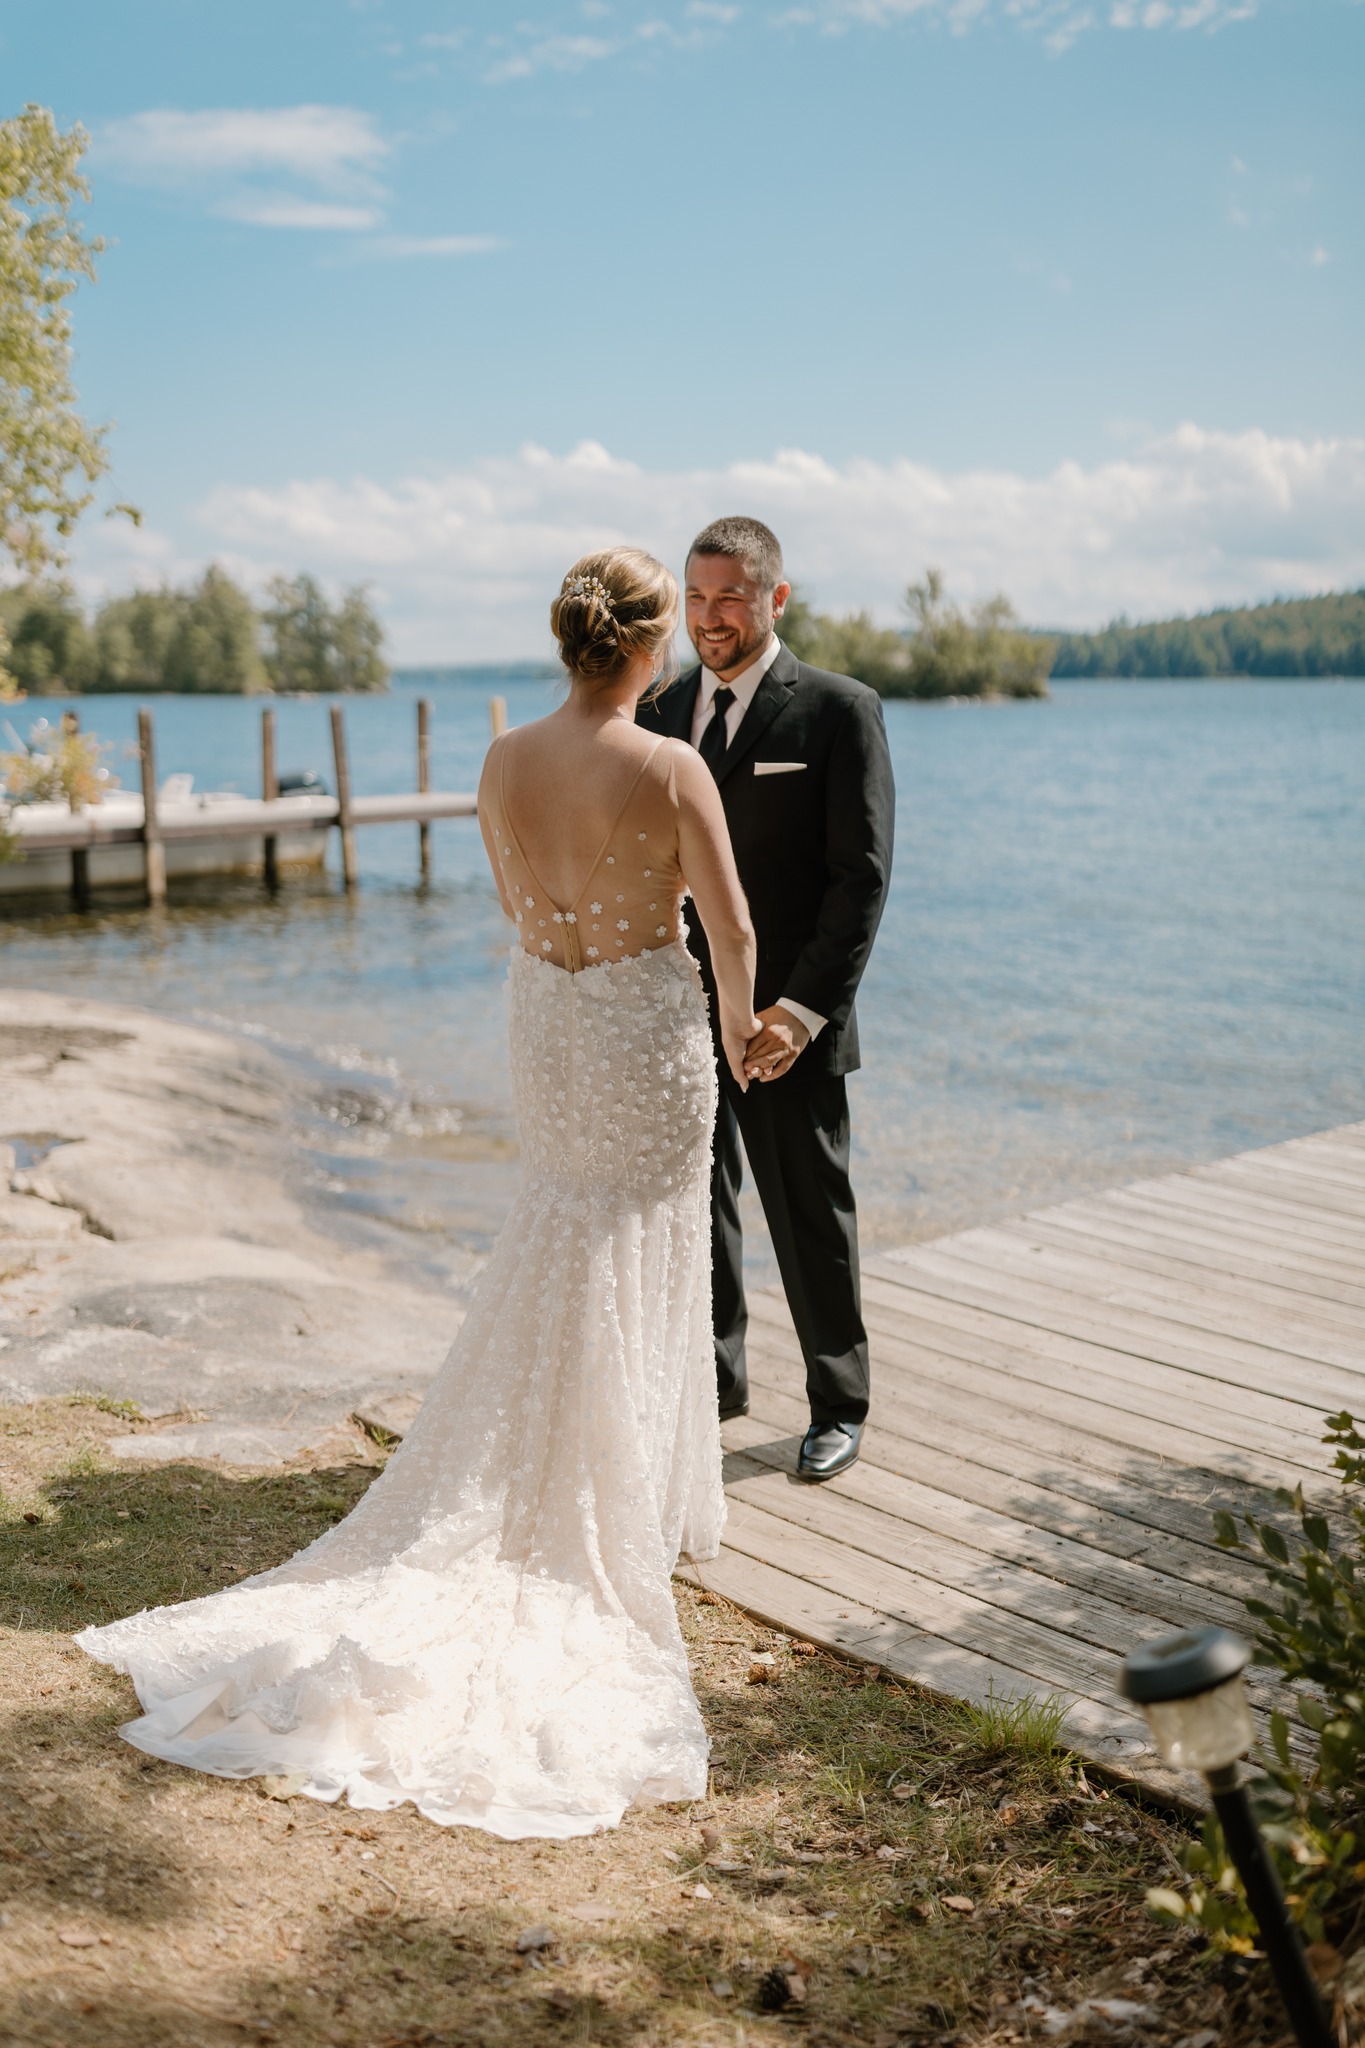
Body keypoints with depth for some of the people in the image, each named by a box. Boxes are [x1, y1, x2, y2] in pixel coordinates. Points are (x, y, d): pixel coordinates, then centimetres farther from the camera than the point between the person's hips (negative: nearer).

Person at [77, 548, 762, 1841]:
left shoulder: (503, 764, -4)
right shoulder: (671, 768, -18)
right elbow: (730, 925, -12)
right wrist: (738, 1023, 7)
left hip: (544, 1025, 5)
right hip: (648, 1028, -5)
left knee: (555, 1270, 21)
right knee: (637, 1272, 9)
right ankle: (639, 1515, 21)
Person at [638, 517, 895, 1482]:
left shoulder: (840, 711, -7)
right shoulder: (663, 712, 10)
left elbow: (863, 874, -11)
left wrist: (805, 1009, -17)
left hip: (785, 1023, -5)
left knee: (812, 1217, 7)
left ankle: (840, 1405, 24)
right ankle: (713, 1378, 33)